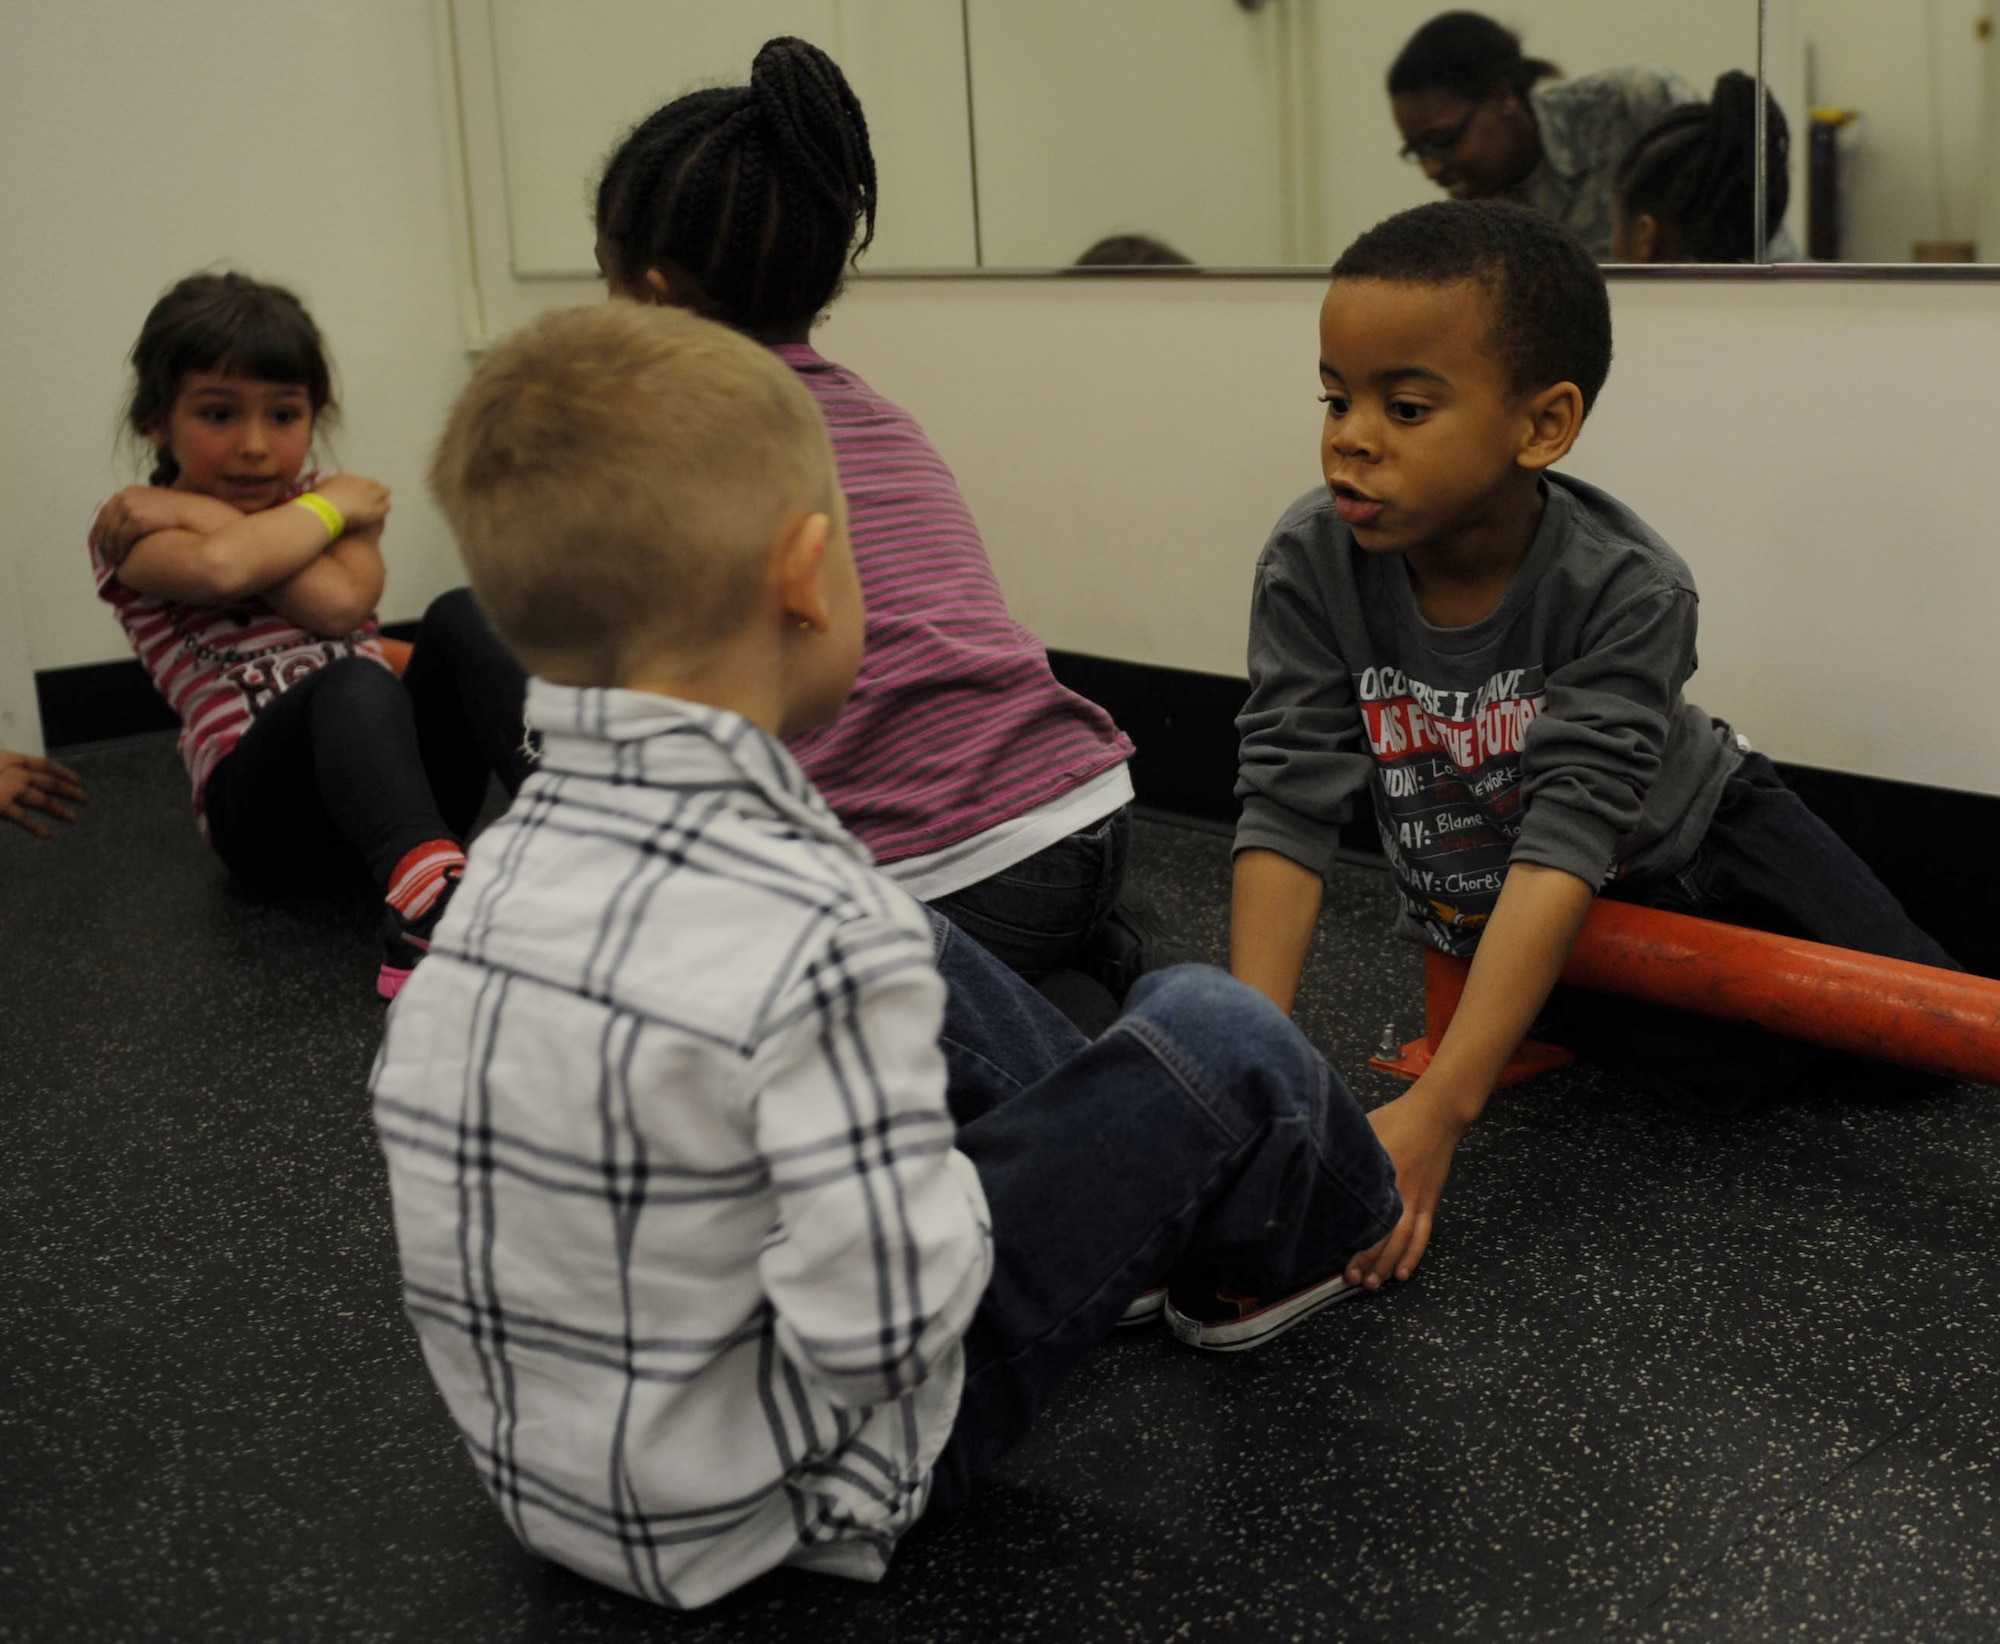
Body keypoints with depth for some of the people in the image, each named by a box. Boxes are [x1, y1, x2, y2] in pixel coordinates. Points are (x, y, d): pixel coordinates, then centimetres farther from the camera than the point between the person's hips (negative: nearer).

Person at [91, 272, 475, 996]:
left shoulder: (332, 501, 19)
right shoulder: (129, 531, 6)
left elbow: (342, 602, -6)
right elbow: (217, 567, -20)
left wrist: (205, 515, -6)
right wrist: (330, 507, -5)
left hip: (400, 756, 4)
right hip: (259, 801, -4)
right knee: (353, 686, -36)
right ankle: (429, 888, -62)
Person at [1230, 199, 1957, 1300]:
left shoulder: (1628, 590, -34)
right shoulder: (1311, 565, -26)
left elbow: (1564, 844, -40)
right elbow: (1287, 810, -27)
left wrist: (1435, 1111, -48)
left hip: (1671, 843, 0)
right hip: (1471, 897, 1)